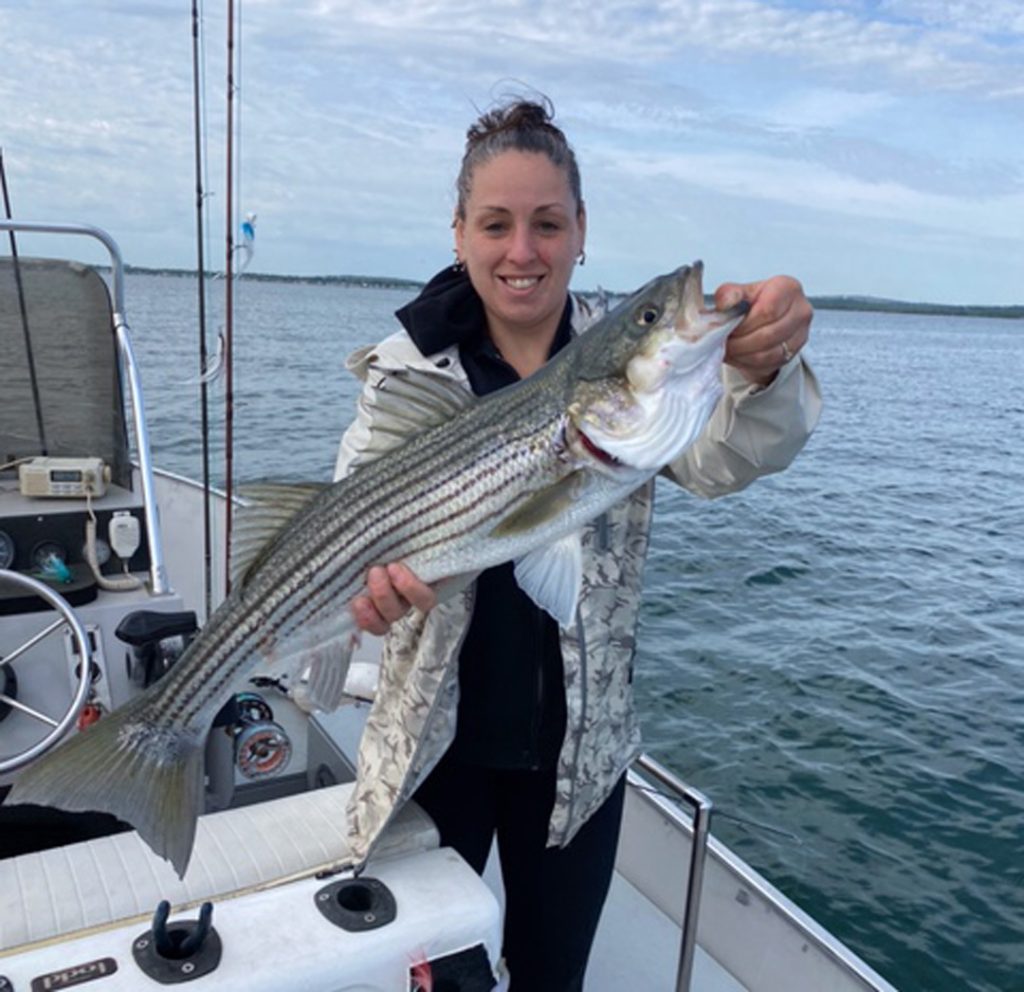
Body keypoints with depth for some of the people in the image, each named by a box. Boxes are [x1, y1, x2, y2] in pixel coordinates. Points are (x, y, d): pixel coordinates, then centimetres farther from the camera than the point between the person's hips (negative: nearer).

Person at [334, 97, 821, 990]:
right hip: (434, 739, 0)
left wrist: (763, 368, -44)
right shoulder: (408, 363, -6)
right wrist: (364, 566, -40)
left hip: (578, 748, 1)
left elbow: (724, 457, -21)